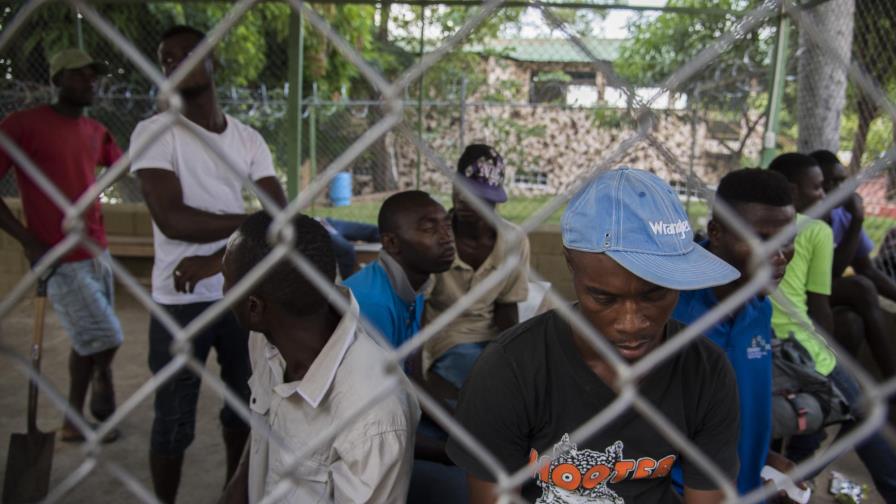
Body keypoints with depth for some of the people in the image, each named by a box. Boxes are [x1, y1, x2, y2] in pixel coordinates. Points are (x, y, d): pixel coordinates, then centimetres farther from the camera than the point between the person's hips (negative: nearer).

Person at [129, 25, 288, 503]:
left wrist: (217, 258, -17)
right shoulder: (153, 133, -7)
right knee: (173, 421, 7)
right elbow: (173, 220, -19)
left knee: (245, 406, 17)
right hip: (181, 301, -4)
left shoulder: (249, 138, 5)